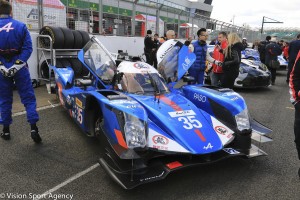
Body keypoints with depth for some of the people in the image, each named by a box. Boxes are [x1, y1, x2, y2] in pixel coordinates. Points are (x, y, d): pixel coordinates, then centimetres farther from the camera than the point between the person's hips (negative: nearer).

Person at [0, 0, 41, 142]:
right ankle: (33, 128, -3)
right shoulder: (21, 26, -1)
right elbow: (28, 48, -9)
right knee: (29, 98, 4)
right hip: (19, 67, -1)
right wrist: (17, 65, -11)